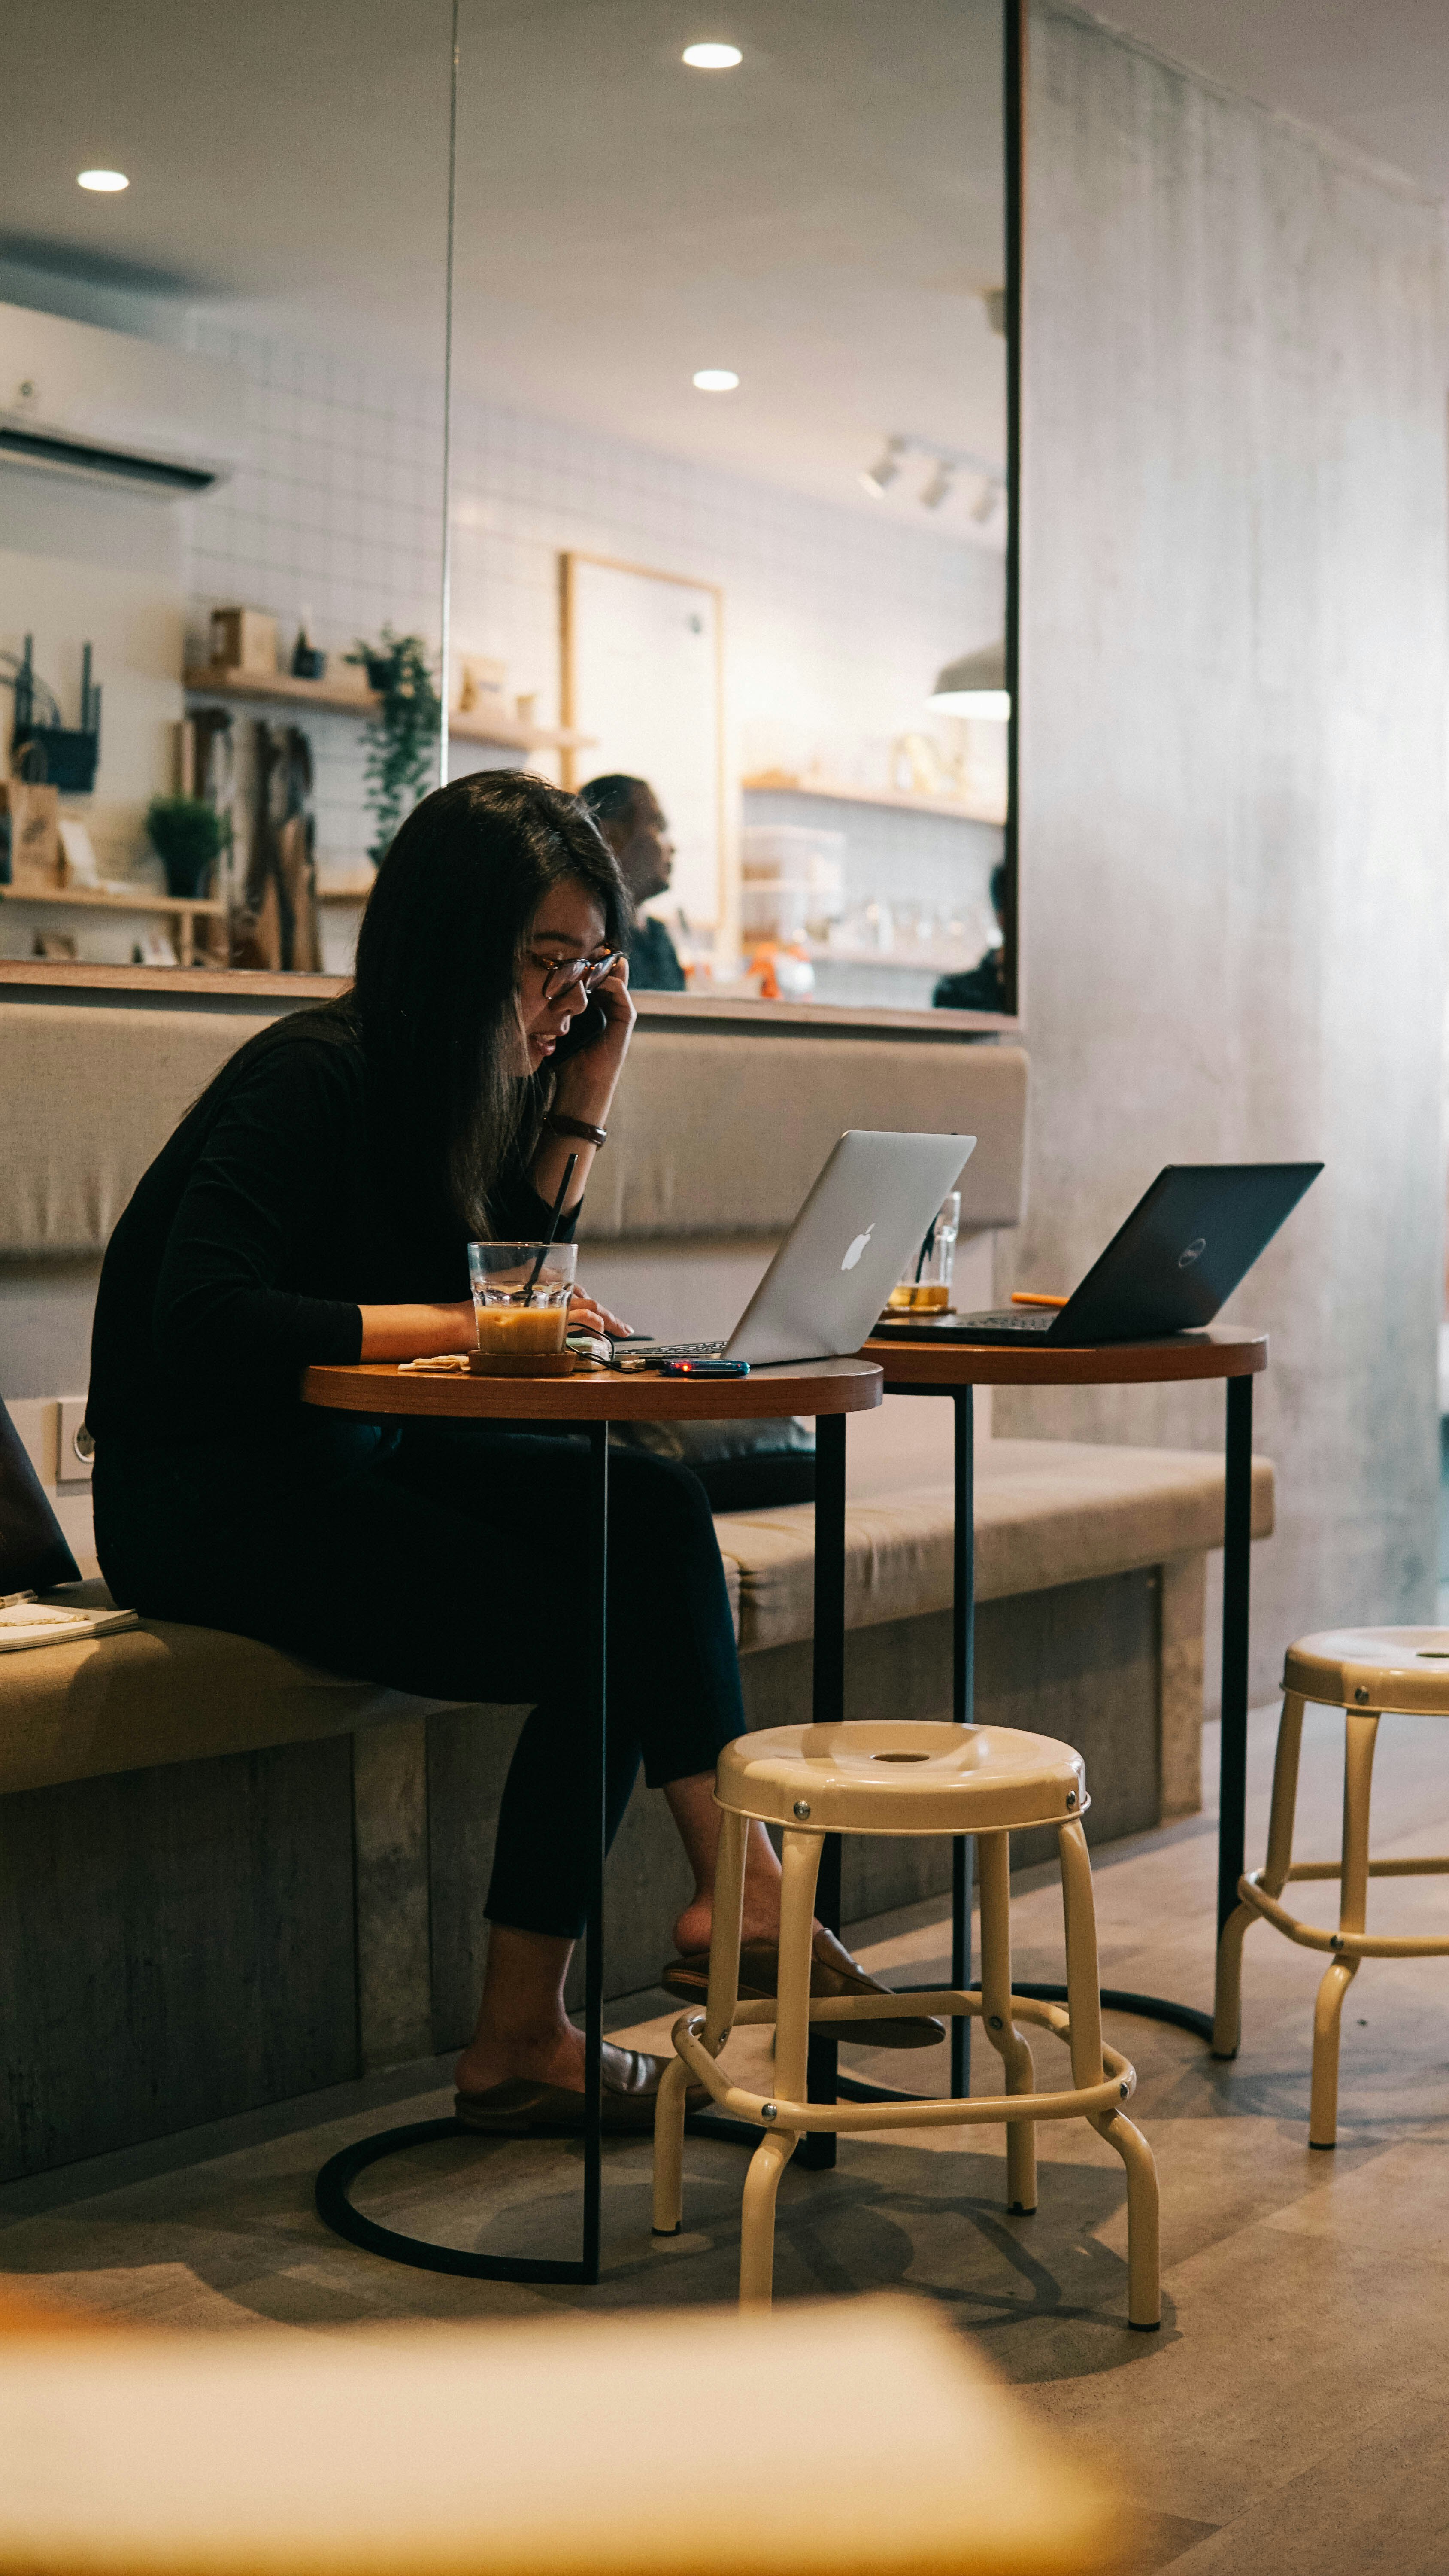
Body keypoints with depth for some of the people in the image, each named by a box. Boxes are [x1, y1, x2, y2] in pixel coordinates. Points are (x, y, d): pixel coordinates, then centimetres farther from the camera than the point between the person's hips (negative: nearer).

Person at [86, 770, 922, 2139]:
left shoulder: (478, 1083, 7)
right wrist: (455, 1326, -28)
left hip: (350, 1461, 8)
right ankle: (520, 2047, -9)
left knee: (654, 1511, -15)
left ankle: (733, 1882, -18)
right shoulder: (316, 1075, -19)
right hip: (204, 1499, -8)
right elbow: (203, 1327, -28)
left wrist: (580, 1105, 3)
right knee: (593, 1640, -20)